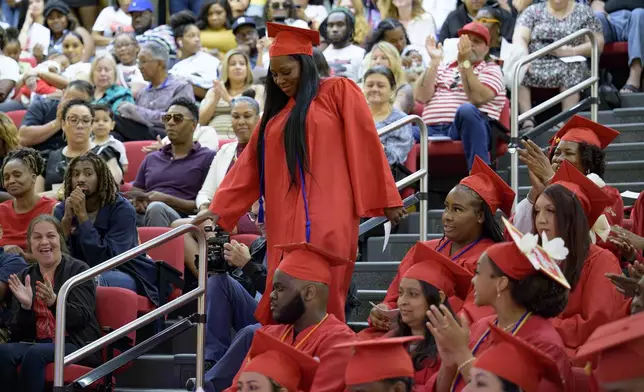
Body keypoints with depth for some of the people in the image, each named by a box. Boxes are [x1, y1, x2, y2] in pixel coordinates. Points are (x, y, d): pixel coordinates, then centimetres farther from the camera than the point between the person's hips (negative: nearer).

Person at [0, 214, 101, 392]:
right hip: (37, 343, 4)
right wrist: (25, 306, -14)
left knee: (35, 353, -34)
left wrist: (54, 301, -30)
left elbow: (83, 318, -12)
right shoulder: (24, 277, 12)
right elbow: (17, 331, 7)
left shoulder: (78, 270, 1)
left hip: (77, 345, -4)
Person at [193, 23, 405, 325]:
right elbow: (250, 164, 20)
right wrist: (219, 209, 13)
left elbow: (366, 145, 1)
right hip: (286, 222, 5)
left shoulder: (338, 92, 4)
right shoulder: (278, 110, 21)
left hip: (326, 219, -5)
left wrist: (385, 199, -2)